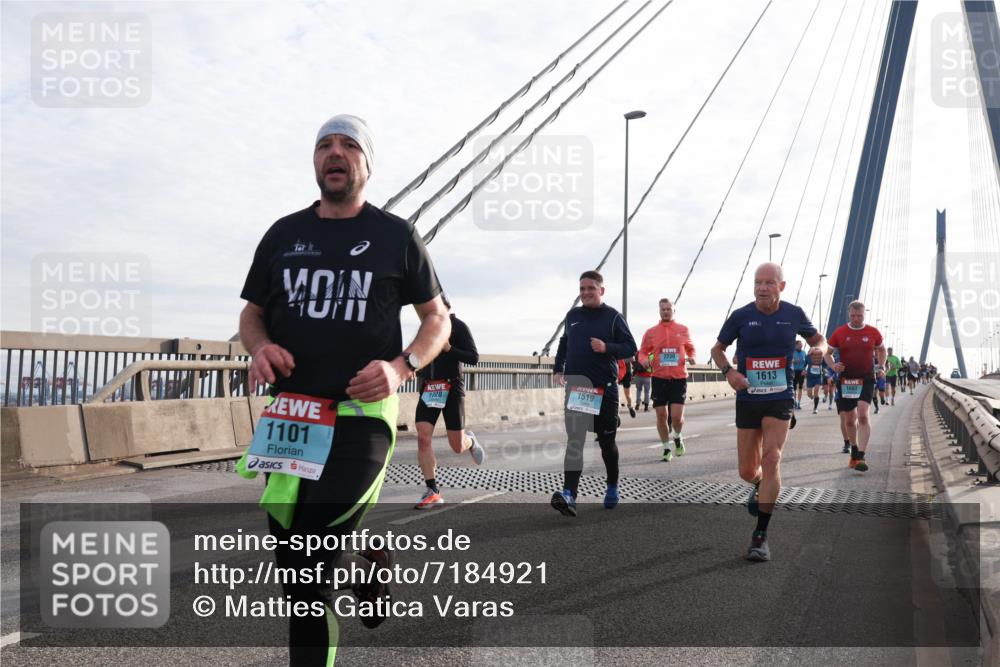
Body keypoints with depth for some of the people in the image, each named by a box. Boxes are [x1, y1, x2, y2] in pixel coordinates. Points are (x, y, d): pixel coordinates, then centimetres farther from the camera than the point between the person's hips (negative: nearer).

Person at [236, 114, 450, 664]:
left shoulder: (396, 236, 4)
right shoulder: (283, 235, 12)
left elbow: (437, 319, 8)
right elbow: (251, 314, 19)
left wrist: (401, 366, -11)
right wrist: (259, 346, -4)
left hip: (362, 413, -4)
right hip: (288, 414, 4)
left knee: (310, 562, -14)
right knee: (292, 564, 7)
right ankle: (368, 557, 31)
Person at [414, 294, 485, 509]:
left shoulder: (458, 326, -5)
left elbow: (474, 358, -10)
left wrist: (450, 349, -23)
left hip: (452, 389, -4)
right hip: (428, 389, 4)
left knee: (457, 447, 2)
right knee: (423, 438, -14)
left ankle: (471, 441, 39)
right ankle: (433, 491, -8)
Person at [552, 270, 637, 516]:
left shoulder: (613, 316, -2)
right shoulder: (572, 315, 10)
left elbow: (630, 348, -3)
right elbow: (564, 343, 24)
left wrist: (607, 347, -21)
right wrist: (558, 368, 11)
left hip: (604, 387, -2)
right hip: (576, 385, 2)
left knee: (606, 441, 11)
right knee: (574, 441, -9)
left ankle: (612, 487, 32)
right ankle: (569, 495, -19)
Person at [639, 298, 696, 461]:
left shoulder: (683, 330, 7)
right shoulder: (650, 332, 5)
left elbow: (690, 348, 19)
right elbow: (643, 352, 10)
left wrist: (691, 357, -2)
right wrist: (645, 360, -11)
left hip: (679, 377, -1)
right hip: (659, 378, 1)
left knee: (676, 415, -9)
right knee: (661, 415, 3)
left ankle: (677, 437, 24)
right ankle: (666, 448, 20)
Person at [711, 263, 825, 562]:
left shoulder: (794, 314, -1)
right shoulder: (740, 316, -4)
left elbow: (817, 338, 17)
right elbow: (717, 349, 8)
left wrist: (819, 349, -8)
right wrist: (729, 371, -12)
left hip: (780, 399, -1)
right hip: (747, 399, 1)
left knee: (771, 459, -17)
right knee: (747, 471, 5)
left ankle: (760, 537, -9)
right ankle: (760, 486, 46)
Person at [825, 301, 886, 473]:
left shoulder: (873, 332, 2)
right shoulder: (839, 333, 1)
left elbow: (881, 350, 19)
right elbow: (828, 353, 8)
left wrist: (881, 366, 4)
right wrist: (833, 365, -11)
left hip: (866, 379, -1)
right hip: (845, 380, 2)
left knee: (863, 415, -20)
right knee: (848, 420, 9)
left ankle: (861, 457, -19)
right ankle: (854, 451, 32)